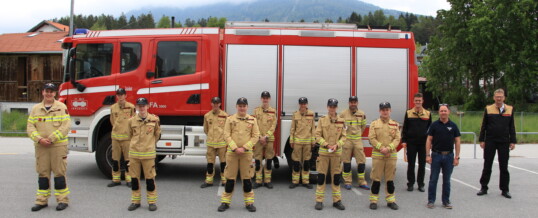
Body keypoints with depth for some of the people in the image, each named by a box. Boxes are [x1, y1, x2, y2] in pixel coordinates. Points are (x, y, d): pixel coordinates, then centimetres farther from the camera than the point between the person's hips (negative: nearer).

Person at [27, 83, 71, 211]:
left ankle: (63, 200, 8)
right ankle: (42, 201, 16)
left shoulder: (62, 107, 0)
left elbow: (66, 126, -8)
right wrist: (39, 139, -11)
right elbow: (30, 127, 5)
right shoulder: (36, 109, 10)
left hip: (58, 145, -3)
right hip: (41, 146, 3)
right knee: (42, 173, 8)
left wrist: (51, 139, -14)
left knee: (59, 172, 0)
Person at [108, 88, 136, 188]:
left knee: (128, 159, 1)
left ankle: (129, 179, 9)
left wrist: (129, 132, 4)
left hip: (127, 136, -3)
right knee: (115, 159, 7)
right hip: (115, 137, 3)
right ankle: (116, 179, 17)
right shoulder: (113, 107, 7)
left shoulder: (131, 107, -1)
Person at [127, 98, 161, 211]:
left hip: (148, 153, -2)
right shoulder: (131, 120, 1)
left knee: (150, 178, 2)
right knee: (134, 178, 9)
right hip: (134, 153, 2)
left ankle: (152, 201, 13)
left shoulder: (154, 119, -3)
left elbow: (157, 134, 11)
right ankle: (135, 201, 21)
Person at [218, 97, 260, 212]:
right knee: (230, 177, 5)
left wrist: (244, 148, -11)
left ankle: (249, 202, 15)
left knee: (247, 177, 6)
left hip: (247, 152, 0)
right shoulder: (230, 119, 2)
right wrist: (235, 148, -15)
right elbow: (227, 135, -3)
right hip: (232, 152, 0)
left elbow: (255, 136, 0)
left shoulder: (252, 120, 4)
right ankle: (225, 202, 14)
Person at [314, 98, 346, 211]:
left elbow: (343, 136, 5)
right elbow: (318, 135, -2)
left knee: (336, 177, 7)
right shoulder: (322, 120, 0)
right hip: (323, 152, -2)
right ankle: (319, 201, 8)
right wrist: (326, 144, -14)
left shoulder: (341, 121, 5)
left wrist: (337, 145, -12)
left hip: (337, 152, 2)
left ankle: (337, 200, 18)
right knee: (321, 176, 1)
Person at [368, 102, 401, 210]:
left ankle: (390, 200, 19)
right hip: (377, 155, -2)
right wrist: (381, 148, -16)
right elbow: (372, 138, -5)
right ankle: (373, 200, 10)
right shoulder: (374, 124, 3)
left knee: (390, 178, 9)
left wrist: (388, 148, -15)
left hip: (392, 155, 2)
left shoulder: (395, 125, 9)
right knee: (376, 178, 1)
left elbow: (397, 139, 0)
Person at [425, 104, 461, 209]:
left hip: (449, 156, 1)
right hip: (436, 155, -1)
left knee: (447, 180, 9)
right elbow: (429, 140, 0)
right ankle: (431, 200, 11)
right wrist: (428, 155, -8)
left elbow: (457, 141, 4)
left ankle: (446, 201, 18)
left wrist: (457, 157, -2)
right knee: (433, 179, 3)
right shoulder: (434, 125, 0)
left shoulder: (453, 126, 3)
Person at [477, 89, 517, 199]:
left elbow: (512, 127, 7)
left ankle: (505, 190, 15)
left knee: (504, 167, 6)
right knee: (487, 166, 6)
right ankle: (484, 188, 15)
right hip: (490, 142, -1)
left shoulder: (510, 109, 4)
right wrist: (482, 140, -1)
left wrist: (513, 141, 2)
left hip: (504, 142, 1)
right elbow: (483, 126, 3)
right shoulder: (488, 109, 2)